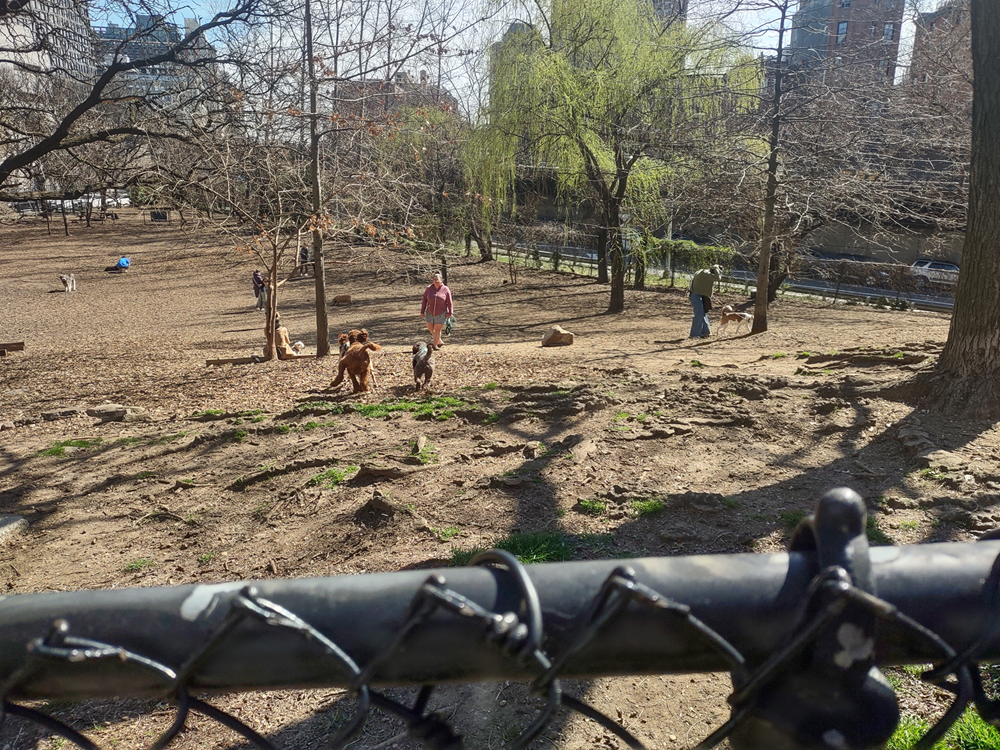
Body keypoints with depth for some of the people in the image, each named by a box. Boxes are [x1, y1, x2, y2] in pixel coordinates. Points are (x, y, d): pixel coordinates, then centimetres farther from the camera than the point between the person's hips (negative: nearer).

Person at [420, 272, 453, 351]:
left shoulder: (445, 289, -10)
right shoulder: (429, 289, -6)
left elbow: (449, 302, -7)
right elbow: (424, 299, -1)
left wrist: (450, 312, -9)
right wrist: (422, 311, -2)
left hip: (441, 313, -4)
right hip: (430, 312, 4)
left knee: (437, 329, -5)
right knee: (430, 328, 12)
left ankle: (435, 345, 5)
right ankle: (440, 342, 30)